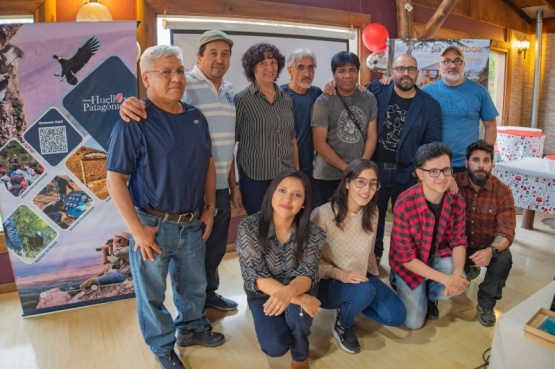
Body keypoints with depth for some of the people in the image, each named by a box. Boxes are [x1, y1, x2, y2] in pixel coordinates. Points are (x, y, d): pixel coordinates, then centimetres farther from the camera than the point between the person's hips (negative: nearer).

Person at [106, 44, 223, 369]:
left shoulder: (196, 118, 3)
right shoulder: (133, 123, -16)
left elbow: (208, 164, 11)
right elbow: (115, 179, -16)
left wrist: (210, 209, 8)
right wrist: (138, 230, -17)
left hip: (193, 223, 5)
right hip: (153, 225, -5)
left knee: (194, 285, 23)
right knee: (152, 293, 15)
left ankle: (192, 326, 50)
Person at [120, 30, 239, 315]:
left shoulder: (229, 91, 11)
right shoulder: (185, 85, -10)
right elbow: (153, 105, -20)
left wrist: (233, 185, 17)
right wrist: (131, 104, -44)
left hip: (220, 187, 7)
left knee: (216, 247, 21)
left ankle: (209, 293, 44)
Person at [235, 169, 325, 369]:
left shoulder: (312, 233, -17)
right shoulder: (249, 227, -22)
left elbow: (307, 275, -21)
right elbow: (255, 277, -23)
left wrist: (289, 292, -45)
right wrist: (299, 299, -34)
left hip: (298, 291, 1)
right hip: (263, 294, 0)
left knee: (298, 313, -31)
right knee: (275, 347, -20)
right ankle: (279, 326, 18)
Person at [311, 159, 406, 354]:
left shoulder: (372, 213, -5)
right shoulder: (323, 214, -26)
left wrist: (373, 276, 14)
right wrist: (338, 274, -30)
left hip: (360, 278, 6)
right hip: (325, 282, -6)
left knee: (397, 316, -1)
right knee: (364, 291, -35)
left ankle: (350, 305, 22)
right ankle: (342, 326, -2)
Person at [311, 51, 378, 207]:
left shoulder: (369, 99, 4)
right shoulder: (324, 102, -8)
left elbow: (372, 136, 3)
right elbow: (319, 144, -11)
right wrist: (347, 168, -10)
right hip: (328, 176, -3)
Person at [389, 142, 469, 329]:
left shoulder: (457, 201, -17)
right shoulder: (404, 205, -33)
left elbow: (458, 241, -6)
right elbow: (406, 258, -26)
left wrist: (457, 272, -26)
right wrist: (445, 279, -31)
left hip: (437, 255, 4)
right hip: (408, 264, -4)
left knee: (461, 283, -25)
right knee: (414, 322, -2)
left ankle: (429, 294, 11)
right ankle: (397, 282, 28)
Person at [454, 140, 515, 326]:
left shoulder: (502, 191, -13)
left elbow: (506, 232, -19)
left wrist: (491, 250, -39)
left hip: (486, 247, 0)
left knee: (504, 258, -31)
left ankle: (486, 304, -2)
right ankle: (468, 270, 15)